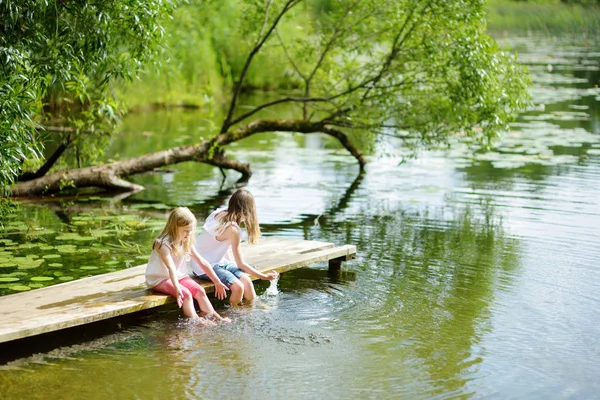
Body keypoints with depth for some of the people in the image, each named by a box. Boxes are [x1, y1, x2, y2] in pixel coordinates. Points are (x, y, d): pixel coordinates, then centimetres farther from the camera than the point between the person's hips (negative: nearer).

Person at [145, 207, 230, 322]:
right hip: (159, 279, -7)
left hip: (179, 276, 7)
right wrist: (177, 289, -49)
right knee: (186, 294, -28)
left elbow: (202, 263, 3)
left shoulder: (187, 243, 0)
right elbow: (171, 268, -37)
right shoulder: (163, 244, -23)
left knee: (200, 291, -15)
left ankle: (215, 317, -12)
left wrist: (217, 282, 3)